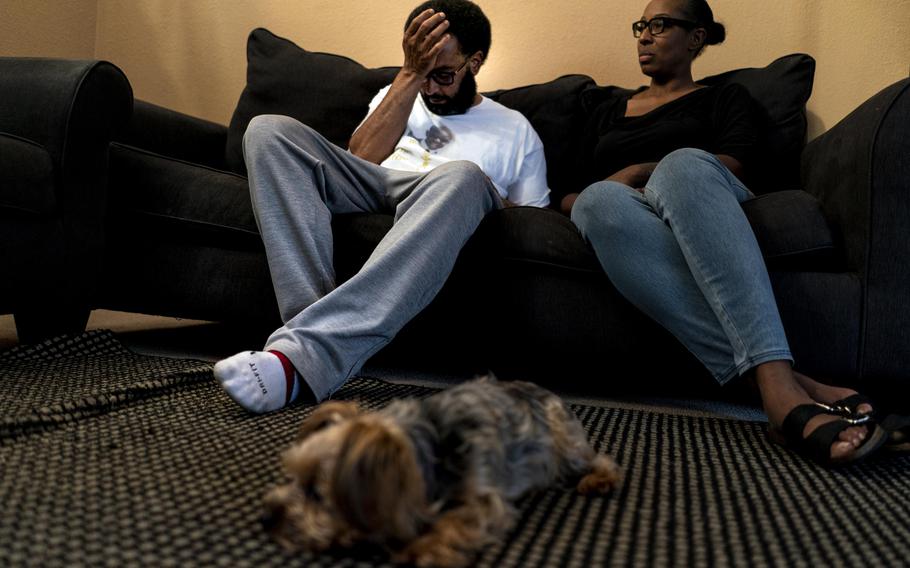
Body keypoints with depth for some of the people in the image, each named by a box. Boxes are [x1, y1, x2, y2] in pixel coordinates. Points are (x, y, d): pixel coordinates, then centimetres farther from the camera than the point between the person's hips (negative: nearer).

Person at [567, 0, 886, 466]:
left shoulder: (724, 98, 23)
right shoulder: (607, 111, 33)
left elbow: (731, 163, 1)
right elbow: (572, 190, 25)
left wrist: (640, 172, -9)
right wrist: (577, 201, 0)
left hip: (700, 213, -1)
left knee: (682, 165, -39)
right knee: (599, 201, -38)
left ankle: (775, 383, -54)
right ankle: (784, 383, -51)